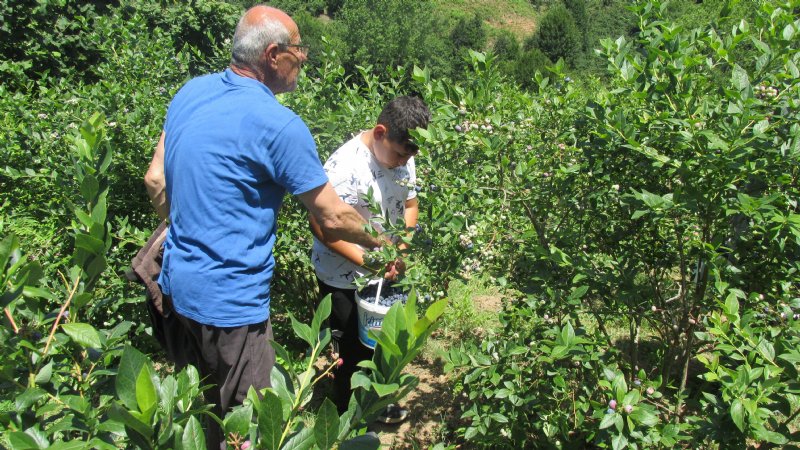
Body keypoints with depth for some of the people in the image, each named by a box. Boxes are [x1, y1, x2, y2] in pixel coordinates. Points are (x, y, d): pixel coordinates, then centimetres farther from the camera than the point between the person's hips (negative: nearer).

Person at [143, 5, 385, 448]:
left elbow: (155, 180, 10)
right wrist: (383, 244, 3)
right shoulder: (278, 125, -21)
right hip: (228, 298, -8)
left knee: (204, 402, 27)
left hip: (179, 282, 9)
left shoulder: (191, 92, 2)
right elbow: (332, 217, -14)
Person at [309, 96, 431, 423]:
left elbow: (410, 205, 9)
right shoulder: (345, 166, -27)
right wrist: (366, 260, -31)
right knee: (353, 351, 10)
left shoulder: (404, 158, -3)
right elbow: (321, 224, -27)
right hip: (344, 281, -7)